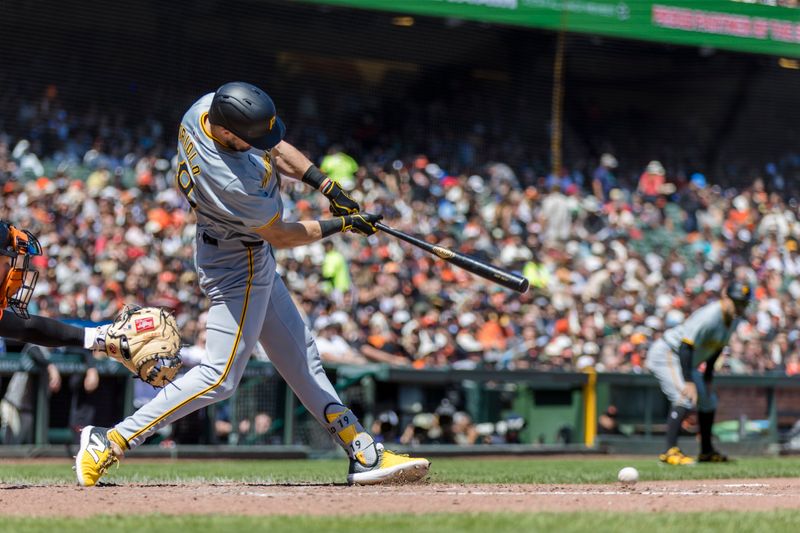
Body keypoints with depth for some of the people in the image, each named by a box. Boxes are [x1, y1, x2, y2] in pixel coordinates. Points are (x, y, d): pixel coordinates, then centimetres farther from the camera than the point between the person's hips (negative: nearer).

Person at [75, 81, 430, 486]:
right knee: (221, 376, -8)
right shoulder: (230, 182, -37)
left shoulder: (213, 105, -13)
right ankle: (109, 443, -5)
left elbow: (275, 149, 5)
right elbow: (281, 236, -20)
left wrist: (328, 186, -3)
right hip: (238, 265, -10)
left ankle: (363, 452, 20)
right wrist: (342, 224, -8)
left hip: (252, 257, 10)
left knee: (299, 356, 13)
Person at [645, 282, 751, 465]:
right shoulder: (709, 317, -30)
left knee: (708, 400, 17)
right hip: (665, 354, -10)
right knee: (686, 397, -27)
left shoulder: (733, 319, 0)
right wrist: (688, 382, -37)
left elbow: (716, 348, 12)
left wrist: (707, 379, 8)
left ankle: (706, 451, 30)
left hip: (685, 361, 10)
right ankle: (670, 451, -31)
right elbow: (686, 346, -34)